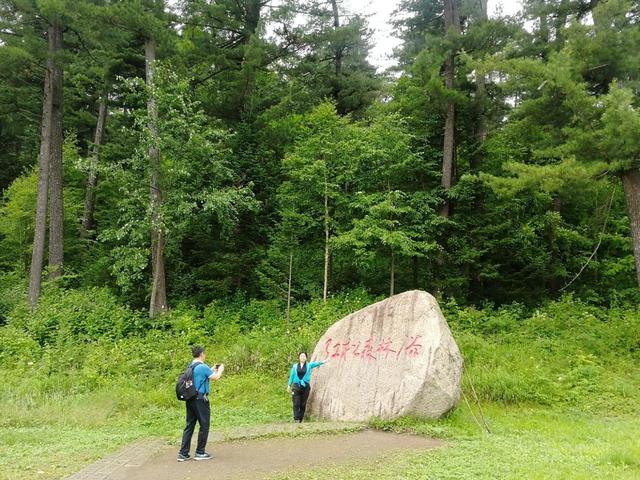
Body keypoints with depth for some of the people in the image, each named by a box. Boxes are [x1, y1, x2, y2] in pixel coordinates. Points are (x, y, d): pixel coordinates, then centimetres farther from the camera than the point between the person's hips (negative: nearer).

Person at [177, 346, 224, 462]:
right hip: (201, 400, -8)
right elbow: (216, 377, -9)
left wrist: (212, 369, 24)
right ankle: (200, 453, 10)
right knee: (204, 426, 4)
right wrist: (220, 369, 9)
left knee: (189, 426, 11)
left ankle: (183, 453, 10)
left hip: (190, 399, 8)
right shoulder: (202, 367, -15)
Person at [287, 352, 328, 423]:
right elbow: (291, 376, 12)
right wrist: (289, 386, 12)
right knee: (296, 404, -6)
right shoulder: (295, 366, 8)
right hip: (296, 386, 0)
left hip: (305, 387, 0)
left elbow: (316, 363, -6)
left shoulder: (309, 365, 7)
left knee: (303, 404, 4)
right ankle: (296, 419, -6)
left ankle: (300, 419, 12)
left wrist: (323, 362, -21)